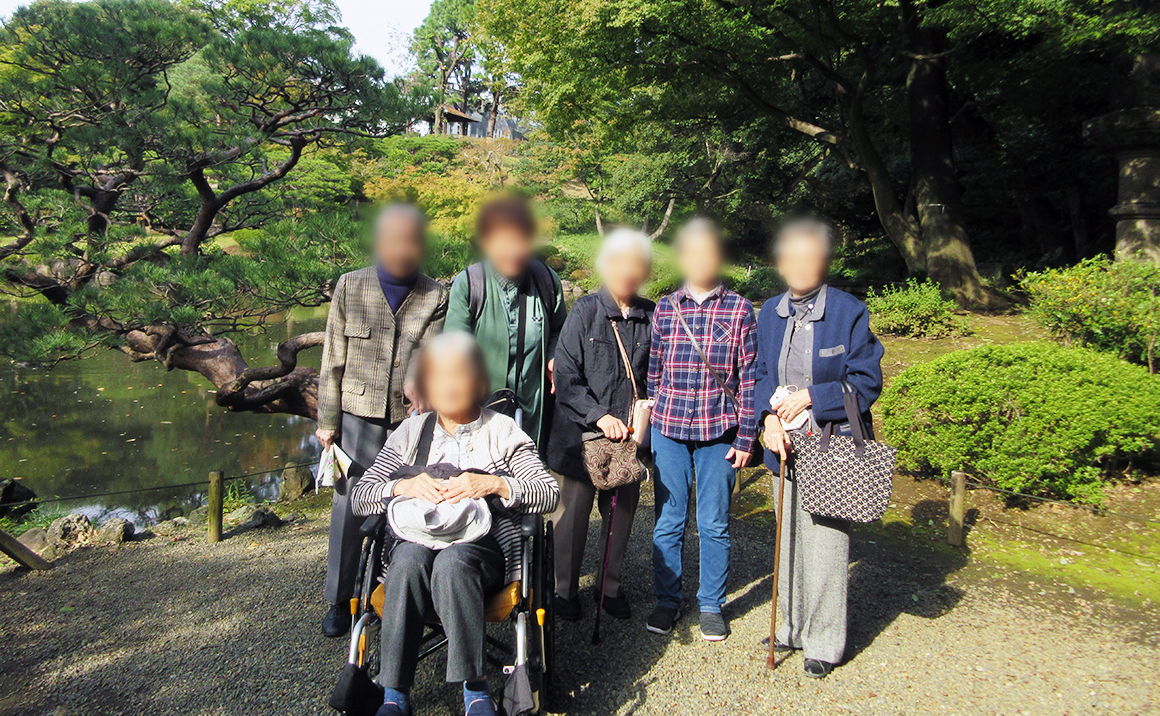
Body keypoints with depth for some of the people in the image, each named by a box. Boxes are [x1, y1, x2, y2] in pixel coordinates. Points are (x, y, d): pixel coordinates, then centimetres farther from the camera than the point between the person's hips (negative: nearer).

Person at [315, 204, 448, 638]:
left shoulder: (436, 297, 5)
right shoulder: (349, 287, 5)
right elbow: (333, 361, 6)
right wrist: (327, 420, 4)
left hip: (412, 420, 0)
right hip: (358, 416, 0)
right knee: (348, 507, 3)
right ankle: (339, 602, 20)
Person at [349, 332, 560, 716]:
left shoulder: (503, 431, 8)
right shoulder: (410, 432, 14)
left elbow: (550, 493, 0)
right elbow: (359, 497, 10)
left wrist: (493, 485, -16)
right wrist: (405, 486, -11)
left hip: (484, 544, -2)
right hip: (417, 539, 2)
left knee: (451, 561, -35)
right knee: (409, 558, -32)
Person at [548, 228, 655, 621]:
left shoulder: (651, 316, 3)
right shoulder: (585, 311, -4)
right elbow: (565, 377, -6)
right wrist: (599, 416, -15)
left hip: (629, 432, 3)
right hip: (582, 432, -2)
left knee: (622, 511, 11)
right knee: (573, 511, 6)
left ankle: (610, 585, 31)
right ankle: (566, 588, 26)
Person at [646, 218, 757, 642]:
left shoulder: (739, 310, 1)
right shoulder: (664, 309, 6)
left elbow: (749, 377, 0)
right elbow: (652, 372, 10)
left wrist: (745, 437, -3)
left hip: (719, 432, -1)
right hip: (668, 428, 1)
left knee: (714, 524, 8)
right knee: (668, 521, 8)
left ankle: (711, 605, 24)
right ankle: (667, 600, 25)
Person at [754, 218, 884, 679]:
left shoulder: (849, 312, -8)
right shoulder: (771, 313, 6)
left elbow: (866, 383, -8)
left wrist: (809, 396, -15)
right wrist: (769, 419, -6)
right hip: (785, 444, 5)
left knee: (825, 543, -1)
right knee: (789, 537, 15)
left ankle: (824, 643, 17)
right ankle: (795, 627, 33)